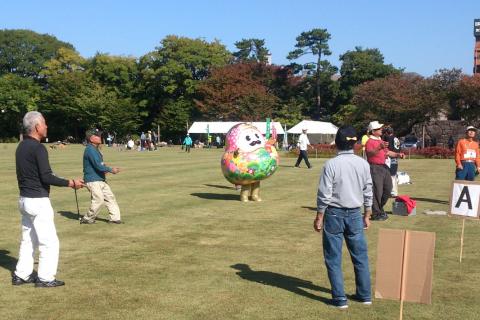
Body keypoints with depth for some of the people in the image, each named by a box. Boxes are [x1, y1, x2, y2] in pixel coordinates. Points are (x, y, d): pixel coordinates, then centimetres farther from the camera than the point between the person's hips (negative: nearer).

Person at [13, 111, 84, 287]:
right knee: (49, 241, 0)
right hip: (39, 201, -9)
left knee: (28, 239, 17)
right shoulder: (38, 148, -17)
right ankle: (45, 278, 4)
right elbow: (47, 177, -22)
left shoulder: (21, 147, 10)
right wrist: (71, 183, -14)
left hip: (24, 199, 9)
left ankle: (21, 275, 22)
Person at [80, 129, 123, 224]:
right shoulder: (90, 149, -16)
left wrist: (105, 170, 2)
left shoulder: (95, 149, 16)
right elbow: (98, 166, -23)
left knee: (110, 197, 7)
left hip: (100, 180, 10)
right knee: (99, 199, -11)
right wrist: (111, 170, -13)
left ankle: (115, 217, 10)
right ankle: (87, 219, 4)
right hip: (93, 180, -10)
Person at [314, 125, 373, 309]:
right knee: (360, 256, 15)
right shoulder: (363, 164, 0)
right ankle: (365, 295, 24)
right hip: (355, 214, 4)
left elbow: (324, 194, -12)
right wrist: (367, 215, 16)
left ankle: (340, 299, 9)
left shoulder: (331, 164, -13)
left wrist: (319, 217, -3)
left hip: (334, 214, -4)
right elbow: (368, 192, 6)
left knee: (333, 258, 6)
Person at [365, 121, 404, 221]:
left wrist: (397, 154, 13)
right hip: (375, 168, -9)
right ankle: (376, 214, 2)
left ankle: (379, 208, 30)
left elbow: (387, 152, 28)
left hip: (384, 167, 9)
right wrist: (379, 148, -45)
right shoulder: (370, 141, -12)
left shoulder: (381, 141, 19)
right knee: (377, 191, -7)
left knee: (388, 189, 13)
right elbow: (370, 153, -30)